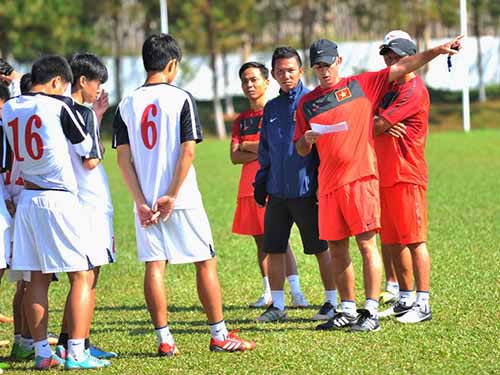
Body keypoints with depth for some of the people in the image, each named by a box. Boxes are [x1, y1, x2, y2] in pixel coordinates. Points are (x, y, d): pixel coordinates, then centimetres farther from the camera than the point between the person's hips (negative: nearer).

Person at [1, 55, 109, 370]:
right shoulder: (60, 106, -9)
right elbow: (85, 147, 0)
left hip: (27, 199, 6)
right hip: (59, 199, -6)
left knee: (37, 278, 9)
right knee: (82, 276, -1)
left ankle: (42, 352, 9)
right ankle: (76, 353, -7)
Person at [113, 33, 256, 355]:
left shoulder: (127, 104, 5)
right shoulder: (181, 99, -6)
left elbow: (123, 157, 0)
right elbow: (188, 151, -13)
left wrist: (141, 202, -2)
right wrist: (171, 196, -10)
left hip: (146, 202, 4)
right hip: (183, 199, -3)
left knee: (155, 266, 5)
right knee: (206, 262, 5)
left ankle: (164, 339, 3)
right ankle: (220, 335, 8)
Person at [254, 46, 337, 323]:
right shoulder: (271, 108, 13)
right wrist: (261, 181, 13)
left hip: (305, 189, -6)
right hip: (276, 191, 6)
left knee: (320, 248, 2)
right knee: (273, 249, 6)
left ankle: (332, 301, 13)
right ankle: (277, 305, 15)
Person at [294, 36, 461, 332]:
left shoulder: (362, 85, 7)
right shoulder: (307, 103, 15)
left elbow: (402, 67, 3)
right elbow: (301, 150, 18)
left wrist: (437, 51, -5)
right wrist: (307, 139, -5)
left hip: (360, 177, -4)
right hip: (328, 183, 4)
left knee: (367, 243, -8)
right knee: (336, 248, 8)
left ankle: (371, 312, -9)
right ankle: (348, 310, 18)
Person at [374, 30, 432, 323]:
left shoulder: (414, 90, -10)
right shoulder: (391, 88, 20)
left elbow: (377, 126, -15)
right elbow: (376, 127, 11)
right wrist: (384, 128, -10)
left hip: (407, 176, -9)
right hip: (385, 176, 9)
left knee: (414, 240, -9)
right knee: (393, 243, 12)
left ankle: (423, 304, -9)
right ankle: (406, 299, 21)